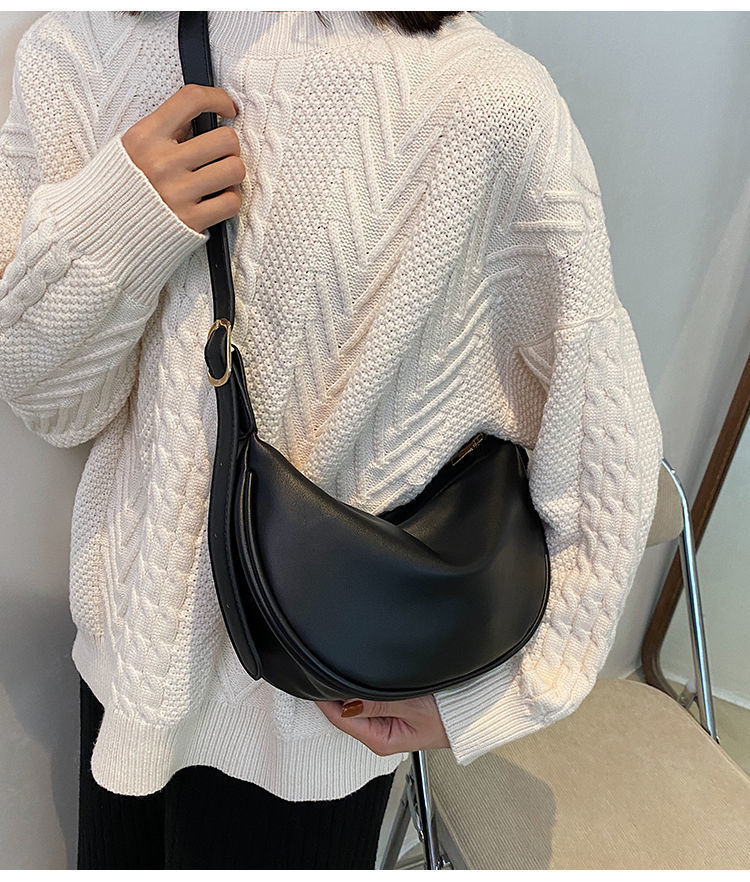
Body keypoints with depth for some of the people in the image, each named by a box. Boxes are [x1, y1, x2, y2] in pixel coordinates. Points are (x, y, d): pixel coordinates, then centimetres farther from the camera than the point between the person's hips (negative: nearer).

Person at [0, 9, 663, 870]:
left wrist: (495, 695, -8)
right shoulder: (72, 50, -4)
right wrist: (98, 231, -22)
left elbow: (606, 438, -12)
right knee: (118, 857, 28)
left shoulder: (489, 97, -18)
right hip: (128, 643, 5)